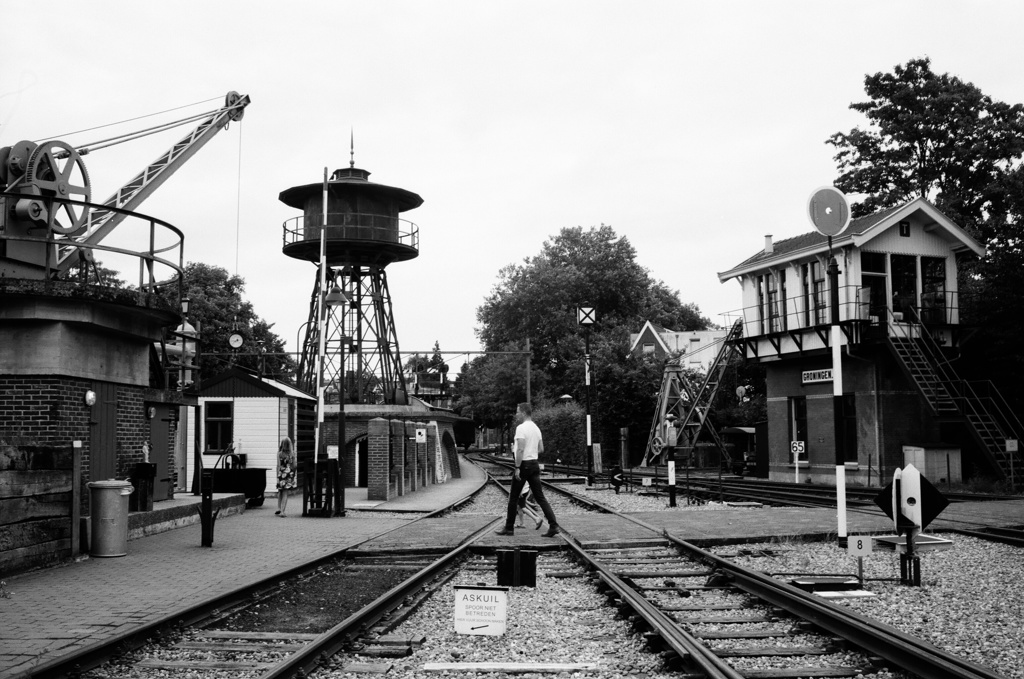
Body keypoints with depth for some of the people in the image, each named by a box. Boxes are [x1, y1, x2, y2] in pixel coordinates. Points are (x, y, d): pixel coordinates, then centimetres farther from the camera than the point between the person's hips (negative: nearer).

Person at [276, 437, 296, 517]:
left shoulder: (279, 453, -6)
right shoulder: (292, 453, -3)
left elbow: (278, 465, -6)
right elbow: (294, 465, 2)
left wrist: (277, 475, 0)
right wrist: (293, 474, 15)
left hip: (282, 473, 0)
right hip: (289, 473, 0)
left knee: (280, 492, 18)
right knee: (285, 493, 4)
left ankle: (279, 509, 15)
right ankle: (282, 511, -3)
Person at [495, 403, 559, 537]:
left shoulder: (521, 428, -13)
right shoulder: (536, 428, 12)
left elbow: (520, 449, -21)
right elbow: (541, 449, 16)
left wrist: (517, 467, -20)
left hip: (524, 465, -7)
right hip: (535, 464, 7)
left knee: (513, 497, 5)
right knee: (540, 497, 4)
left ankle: (509, 528, 11)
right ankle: (553, 525, -7)